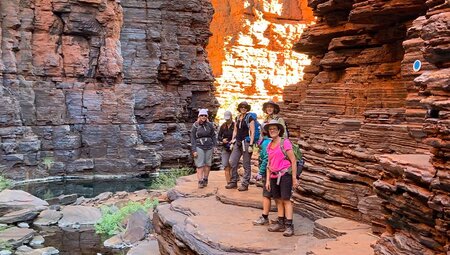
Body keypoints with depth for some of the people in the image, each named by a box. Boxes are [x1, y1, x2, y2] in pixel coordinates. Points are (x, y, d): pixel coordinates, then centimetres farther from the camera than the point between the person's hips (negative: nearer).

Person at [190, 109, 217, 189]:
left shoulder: (210, 125, 6)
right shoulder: (195, 126, -1)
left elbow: (213, 136, 12)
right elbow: (192, 138, -1)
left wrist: (215, 146, 3)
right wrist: (194, 150, -7)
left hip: (209, 147, 3)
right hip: (199, 147, -3)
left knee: (208, 164, 6)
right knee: (200, 165, -6)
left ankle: (205, 180, 17)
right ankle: (200, 182, -7)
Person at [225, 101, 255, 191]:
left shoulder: (250, 118, -3)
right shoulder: (237, 118, 14)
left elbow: (252, 132, -7)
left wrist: (250, 145, -14)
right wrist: (232, 142, 11)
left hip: (246, 142, -6)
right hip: (237, 143, 6)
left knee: (246, 165, 0)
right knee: (232, 162, 3)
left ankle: (245, 184, 5)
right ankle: (233, 182, 14)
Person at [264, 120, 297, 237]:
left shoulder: (285, 142, -7)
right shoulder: (269, 146, 13)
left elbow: (293, 161, -8)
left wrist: (294, 178, -11)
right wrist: (268, 180, 13)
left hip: (285, 174, -6)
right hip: (274, 176, 6)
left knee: (286, 200, -6)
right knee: (278, 200, 9)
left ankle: (289, 226, -3)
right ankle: (280, 224, 17)